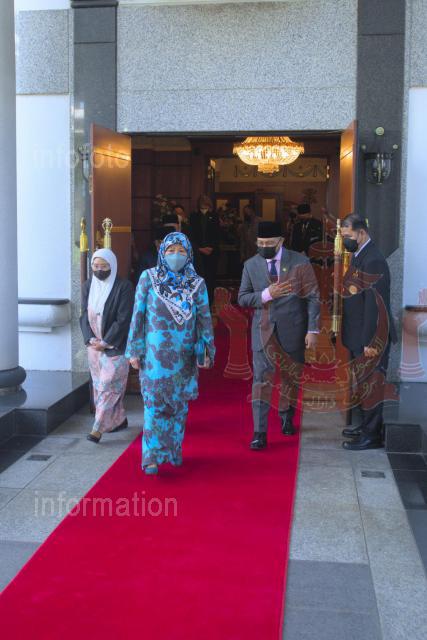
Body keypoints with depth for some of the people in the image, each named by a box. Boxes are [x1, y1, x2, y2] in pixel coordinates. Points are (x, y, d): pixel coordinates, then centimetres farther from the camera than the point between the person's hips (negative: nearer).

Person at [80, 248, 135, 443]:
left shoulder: (123, 287, -12)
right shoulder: (88, 286, 5)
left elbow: (123, 319, -15)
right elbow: (84, 315, 7)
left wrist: (106, 342, -15)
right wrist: (91, 339, -7)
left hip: (116, 345, -6)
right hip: (94, 344, 6)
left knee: (109, 385, -6)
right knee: (99, 384, 12)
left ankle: (98, 428, -4)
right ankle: (119, 420, 25)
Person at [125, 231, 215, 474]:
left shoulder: (197, 284, 2)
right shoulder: (148, 278, -1)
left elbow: (205, 319, 4)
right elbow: (138, 315, 0)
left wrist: (207, 351, -1)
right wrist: (135, 351, -2)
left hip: (183, 356, 2)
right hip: (155, 353, -2)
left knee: (179, 403, 11)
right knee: (155, 402, -4)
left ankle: (174, 451, 25)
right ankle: (152, 456, -1)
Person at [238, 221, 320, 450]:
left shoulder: (300, 263, -5)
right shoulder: (251, 265, 2)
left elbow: (312, 298, -4)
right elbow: (242, 298, 3)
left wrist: (312, 330, -9)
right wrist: (266, 294, -15)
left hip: (292, 329, 0)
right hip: (263, 330, 1)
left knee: (291, 377, 13)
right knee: (261, 379, -7)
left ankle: (286, 417, 37)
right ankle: (259, 432, -4)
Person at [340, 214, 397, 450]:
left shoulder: (373, 260, -19)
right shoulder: (358, 256, 11)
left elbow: (375, 304, -23)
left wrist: (370, 342, -23)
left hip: (371, 337, -9)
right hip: (358, 336, 9)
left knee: (370, 384, 0)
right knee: (363, 383, 19)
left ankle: (372, 435, 11)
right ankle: (367, 426, 33)